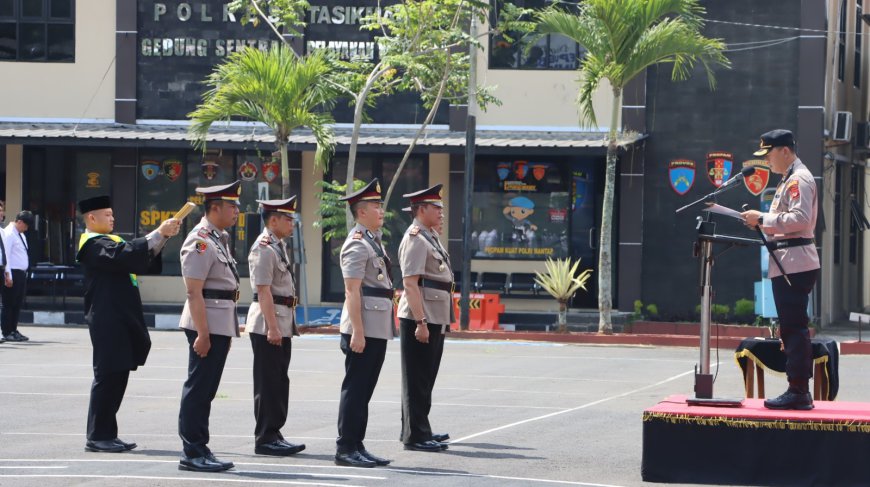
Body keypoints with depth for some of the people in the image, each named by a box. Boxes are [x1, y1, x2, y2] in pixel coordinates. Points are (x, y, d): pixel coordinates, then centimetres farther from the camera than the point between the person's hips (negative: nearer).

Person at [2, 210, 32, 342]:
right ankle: (7, 332, -1)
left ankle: (13, 330, 18)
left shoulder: (21, 235, 18)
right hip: (13, 273, -9)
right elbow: (5, 256, -17)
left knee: (18, 304, 12)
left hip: (21, 273, 9)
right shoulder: (9, 234, -12)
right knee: (9, 304, -5)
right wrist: (8, 276, -22)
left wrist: (24, 273, 15)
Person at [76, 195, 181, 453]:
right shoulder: (94, 245, -11)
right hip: (108, 322, -10)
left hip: (122, 320, 10)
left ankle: (107, 435, 15)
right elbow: (127, 255, -26)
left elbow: (145, 261, 19)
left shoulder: (110, 241, 20)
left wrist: (163, 236, 4)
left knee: (118, 376, 10)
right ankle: (98, 437, -4)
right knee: (108, 376, -8)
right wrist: (159, 233, -23)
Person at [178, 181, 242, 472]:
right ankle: (192, 454, -3)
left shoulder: (219, 239, 17)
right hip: (207, 325, -10)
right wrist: (202, 333, -22)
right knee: (198, 390, -6)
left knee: (205, 391, 13)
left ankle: (200, 451, 18)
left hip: (221, 325, 10)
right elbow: (194, 292, -19)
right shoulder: (200, 242, -14)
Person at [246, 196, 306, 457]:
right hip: (267, 326, -10)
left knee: (279, 381, 12)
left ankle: (274, 433, 18)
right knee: (268, 383, -5)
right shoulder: (264, 249, -14)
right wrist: (272, 327, -22)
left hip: (282, 324, 10)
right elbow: (263, 291, -19)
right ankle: (265, 438, -2)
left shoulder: (278, 246, 16)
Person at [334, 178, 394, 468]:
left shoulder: (373, 241, 18)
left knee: (364, 389, 12)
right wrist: (357, 332, -22)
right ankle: (346, 449, -3)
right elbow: (352, 292, -18)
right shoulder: (357, 245, -12)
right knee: (355, 388, -6)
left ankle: (357, 446, 16)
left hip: (378, 329, 10)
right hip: (364, 329, -10)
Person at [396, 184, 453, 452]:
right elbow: (410, 283, -20)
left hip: (435, 319, 10)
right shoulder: (415, 239, -13)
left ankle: (419, 430, 25)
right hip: (420, 319, -10)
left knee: (425, 377, 16)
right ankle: (415, 436, -3)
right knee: (417, 379, -5)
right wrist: (421, 322, -24)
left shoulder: (431, 238, 17)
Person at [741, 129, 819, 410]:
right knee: (793, 328, 11)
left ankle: (797, 392, -12)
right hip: (787, 264, 11)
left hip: (795, 263, -11)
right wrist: (761, 222, 10)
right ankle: (800, 392, 14)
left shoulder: (799, 179, -11)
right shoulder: (789, 180, 21)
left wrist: (763, 218, -17)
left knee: (794, 328, -11)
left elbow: (800, 218, -22)